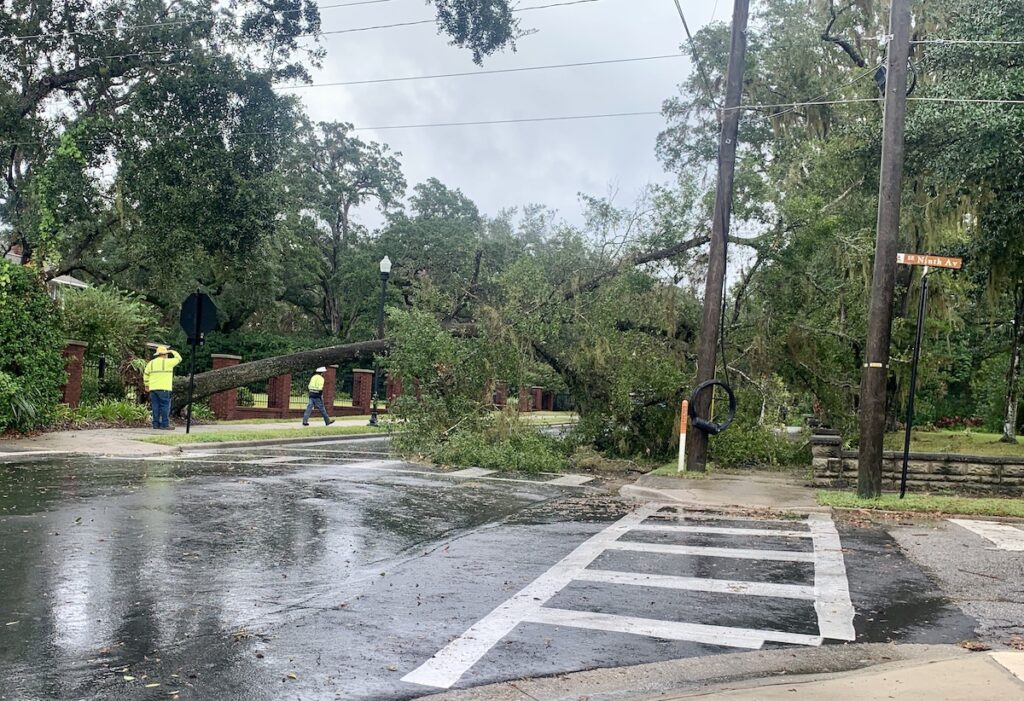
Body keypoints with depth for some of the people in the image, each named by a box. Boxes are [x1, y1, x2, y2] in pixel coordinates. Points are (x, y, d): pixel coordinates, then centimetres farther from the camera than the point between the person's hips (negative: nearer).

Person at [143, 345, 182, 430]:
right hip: (164, 388, -6)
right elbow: (178, 358, 6)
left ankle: (156, 424, 7)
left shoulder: (151, 363, 14)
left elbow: (146, 375, 18)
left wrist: (147, 385, 27)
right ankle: (165, 425, -8)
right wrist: (173, 352, 22)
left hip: (153, 388, 6)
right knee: (165, 406, -5)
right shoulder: (167, 362, -4)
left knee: (156, 407, 7)